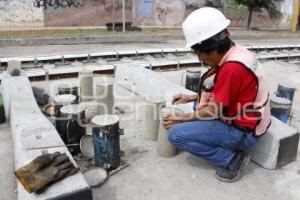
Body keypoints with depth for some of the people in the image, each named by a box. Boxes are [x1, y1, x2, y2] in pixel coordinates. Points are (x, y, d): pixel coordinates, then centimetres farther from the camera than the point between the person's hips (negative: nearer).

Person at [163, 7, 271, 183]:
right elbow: (220, 92, 13)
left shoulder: (232, 68, -29)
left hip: (243, 132, -9)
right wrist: (191, 98, 9)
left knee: (176, 134, -14)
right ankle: (232, 148, 13)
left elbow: (214, 111, -20)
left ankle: (232, 158, -5)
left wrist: (182, 118, -6)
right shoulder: (235, 52, 0)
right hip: (246, 120, 9)